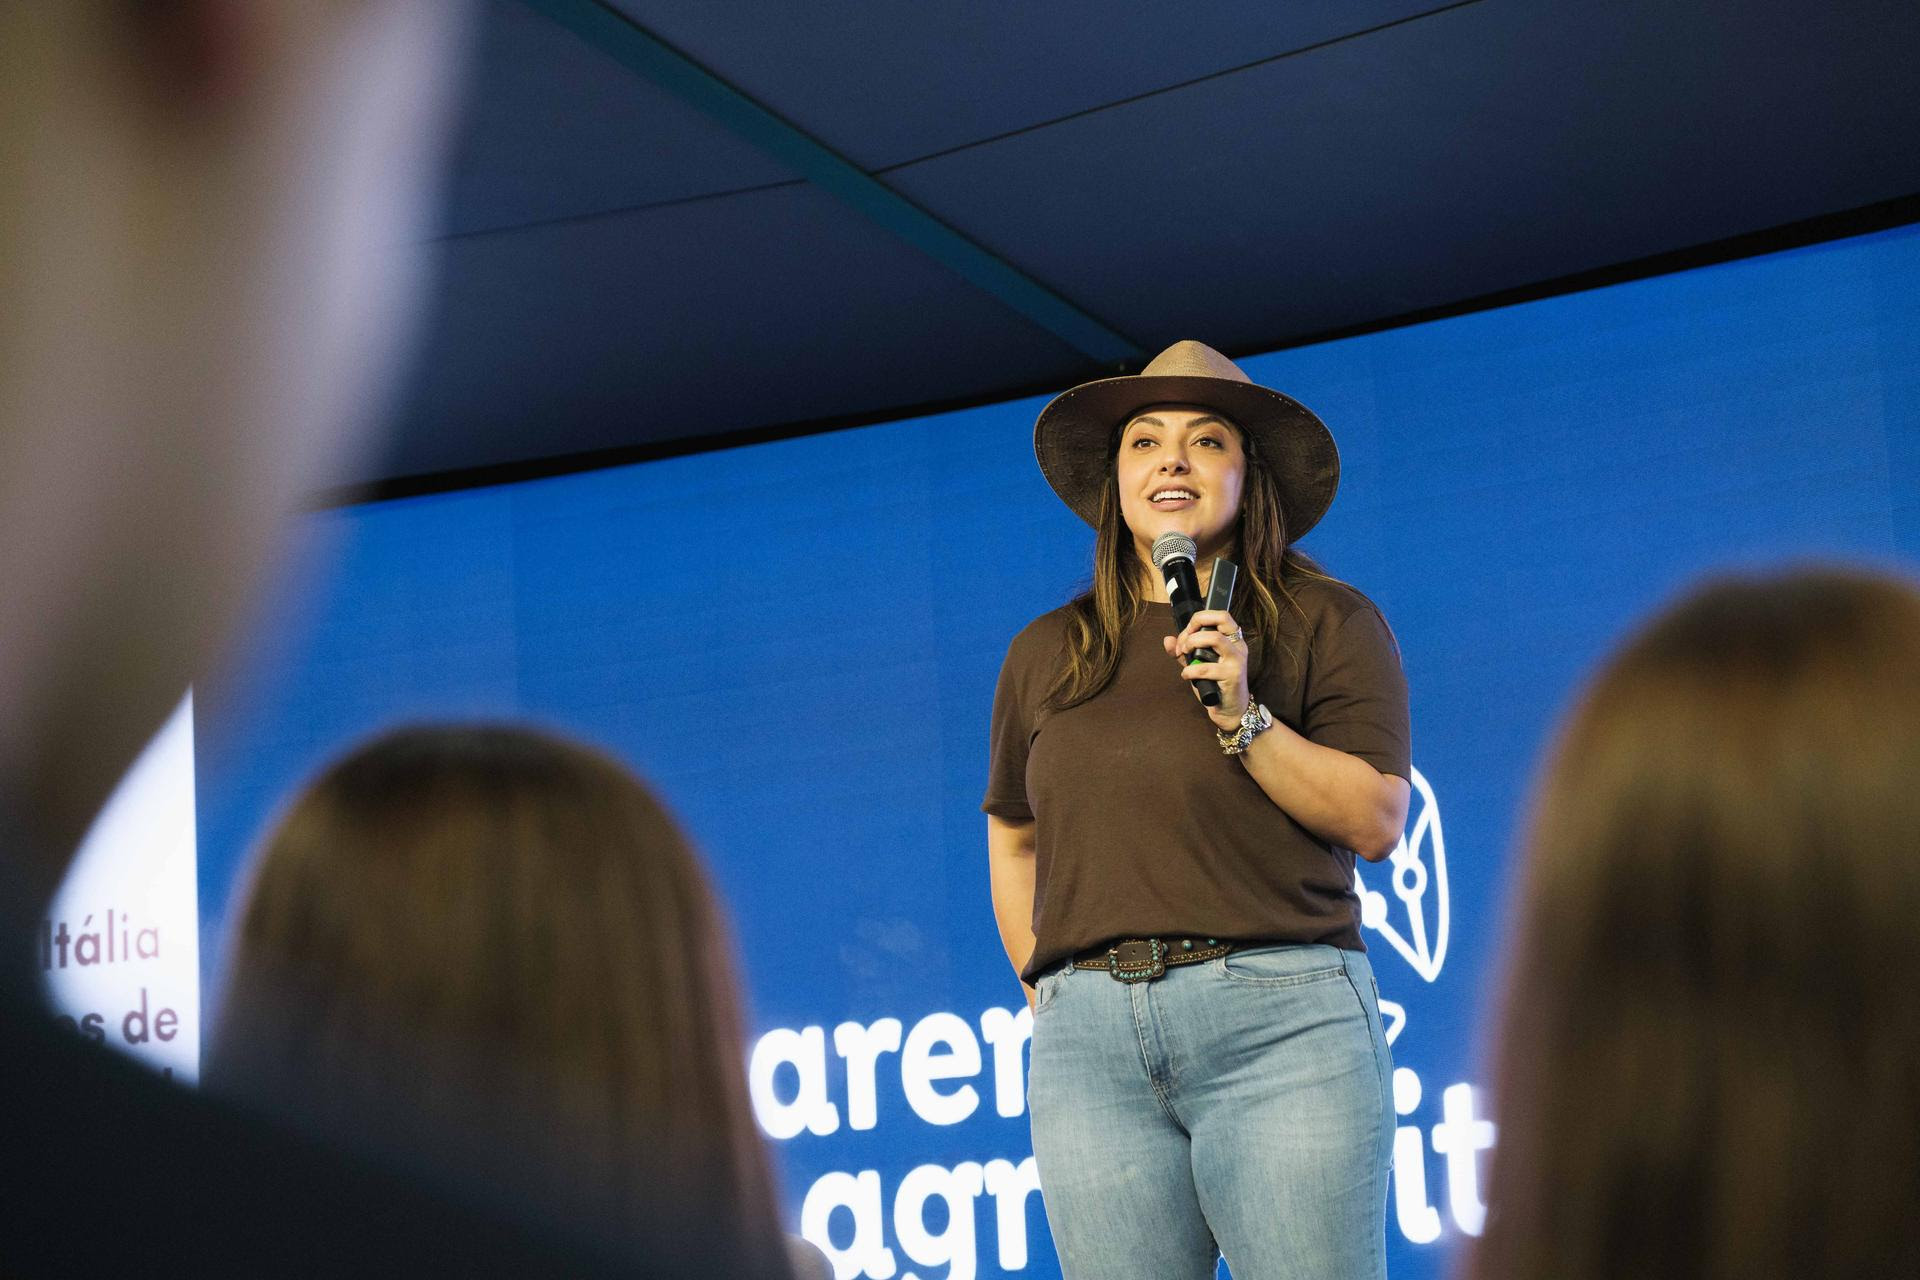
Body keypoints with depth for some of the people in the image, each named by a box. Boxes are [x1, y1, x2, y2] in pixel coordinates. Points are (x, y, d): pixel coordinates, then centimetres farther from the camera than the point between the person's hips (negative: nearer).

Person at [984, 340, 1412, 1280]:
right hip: (1089, 1037, 3)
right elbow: (1013, 840, 27)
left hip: (1278, 1016, -3)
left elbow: (1377, 822, -1)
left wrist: (1242, 716, -11)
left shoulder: (1326, 623, 7)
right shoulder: (1046, 653, 18)